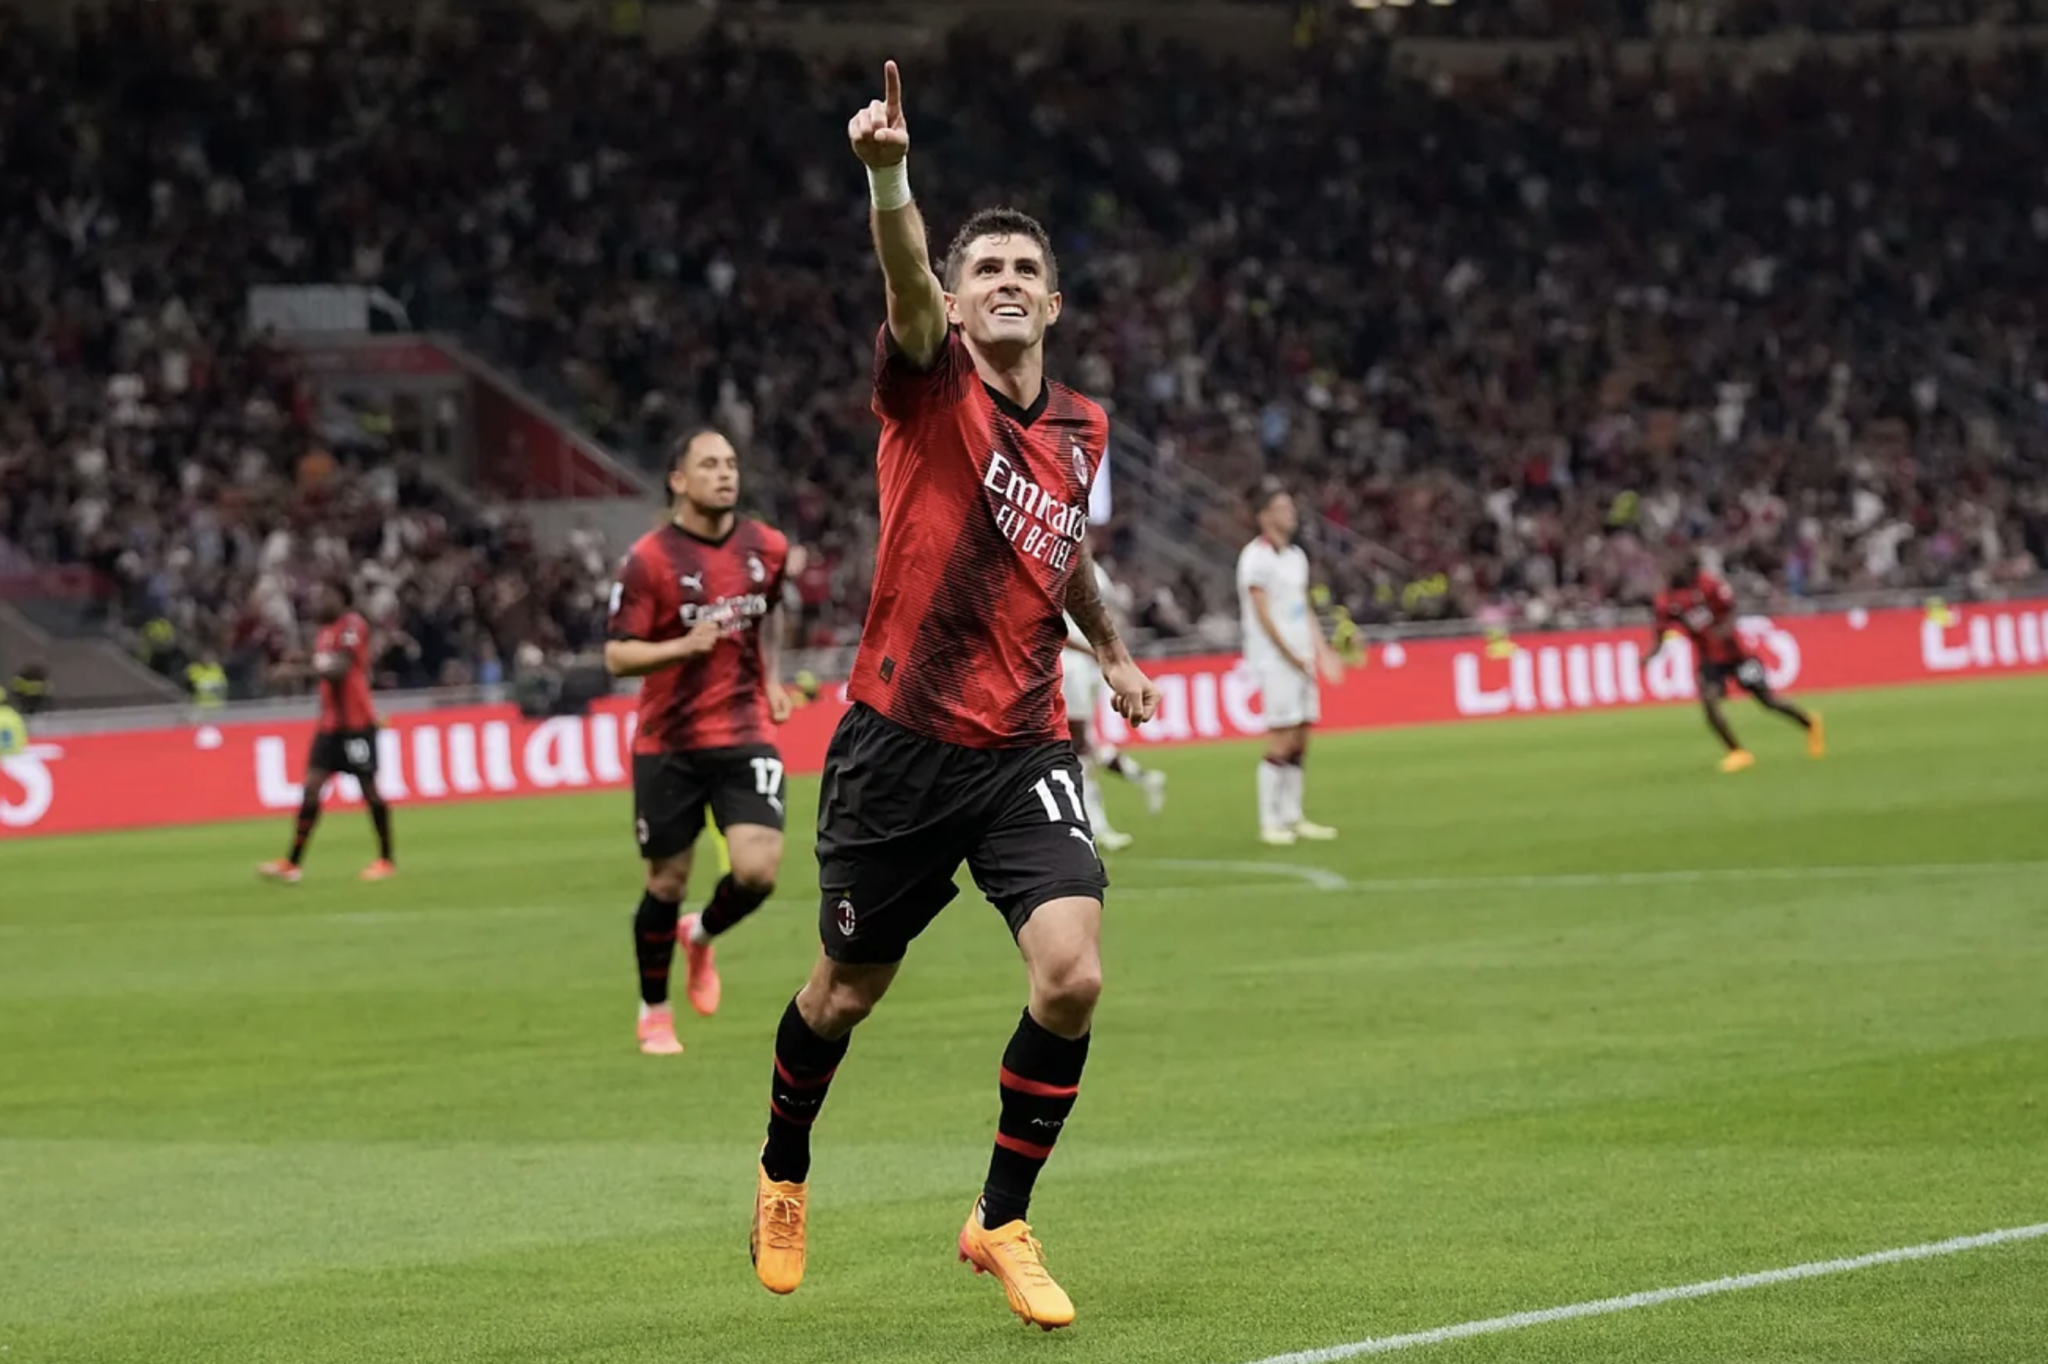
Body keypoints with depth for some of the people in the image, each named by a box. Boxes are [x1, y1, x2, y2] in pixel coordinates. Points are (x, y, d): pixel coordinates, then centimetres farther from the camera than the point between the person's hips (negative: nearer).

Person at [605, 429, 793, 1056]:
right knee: (667, 881, 6)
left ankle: (702, 936, 21)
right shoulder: (649, 559, -11)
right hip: (668, 741, -2)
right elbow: (617, 655, -12)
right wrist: (685, 645, -27)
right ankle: (653, 1011, 27)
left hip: (744, 733, 2)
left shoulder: (766, 548, 3)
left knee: (758, 868, -14)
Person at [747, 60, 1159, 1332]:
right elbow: (907, 282, -31)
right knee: (848, 989, 12)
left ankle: (1003, 1220, 3)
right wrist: (888, 175, -49)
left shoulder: (1082, 428, 8)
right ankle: (784, 1171, 42)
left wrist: (1114, 647, 32)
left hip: (1024, 749, 3)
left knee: (1072, 977, -17)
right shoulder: (932, 381, -7)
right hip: (899, 744, -3)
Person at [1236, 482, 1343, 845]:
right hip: (1274, 661, -8)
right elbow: (1263, 615, -12)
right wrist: (1291, 655, -13)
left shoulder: (1296, 555, 16)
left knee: (1300, 740, 7)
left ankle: (1293, 818, 13)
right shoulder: (1256, 557, -9)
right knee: (1280, 742, -9)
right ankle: (1270, 824, -6)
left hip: (1302, 660, 8)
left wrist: (1322, 652, 12)